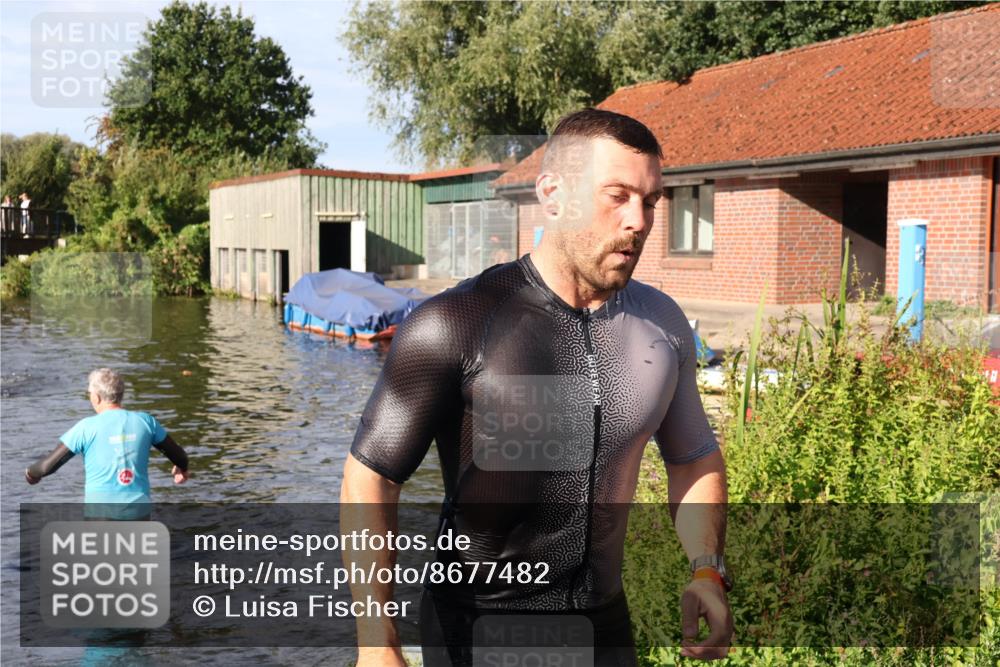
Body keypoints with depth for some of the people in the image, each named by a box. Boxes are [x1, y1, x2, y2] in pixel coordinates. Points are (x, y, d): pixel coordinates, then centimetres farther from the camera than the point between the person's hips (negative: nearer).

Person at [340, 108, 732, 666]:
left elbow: (696, 457, 10)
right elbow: (371, 479, -15)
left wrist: (708, 571, -5)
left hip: (606, 621, 5)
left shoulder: (663, 325, -4)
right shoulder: (455, 326, -19)